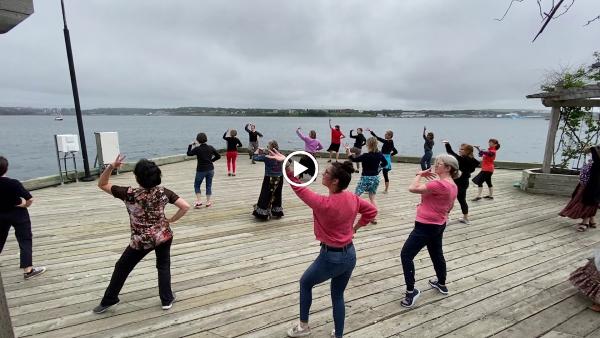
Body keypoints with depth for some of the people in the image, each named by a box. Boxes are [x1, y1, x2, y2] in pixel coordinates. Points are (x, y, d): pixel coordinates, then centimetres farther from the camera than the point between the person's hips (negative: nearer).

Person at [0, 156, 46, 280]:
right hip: (18, 214, -6)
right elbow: (30, 199, -23)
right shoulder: (13, 183, -22)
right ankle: (28, 270, 0)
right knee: (25, 240, 0)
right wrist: (25, 205, -2)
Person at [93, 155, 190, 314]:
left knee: (122, 267, 21)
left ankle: (108, 301, 37)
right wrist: (171, 220, -3)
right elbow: (185, 207, -16)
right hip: (164, 236, 2)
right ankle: (167, 300, 26)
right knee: (163, 266, 21)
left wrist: (111, 167, -18)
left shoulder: (129, 194, -17)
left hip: (141, 240, -1)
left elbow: (102, 184, -6)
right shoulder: (163, 192, -12)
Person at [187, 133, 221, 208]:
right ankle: (208, 202, 16)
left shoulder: (197, 149, -13)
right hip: (210, 169, 3)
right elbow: (218, 156, 4)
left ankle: (199, 201, 4)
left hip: (201, 170, -3)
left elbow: (189, 153, 3)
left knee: (197, 185, 13)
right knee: (209, 185, 12)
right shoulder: (211, 148, -3)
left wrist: (191, 145, 11)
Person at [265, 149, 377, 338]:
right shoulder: (353, 199, -7)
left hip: (330, 257, -6)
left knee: (305, 283, 21)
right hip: (350, 255, 6)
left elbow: (299, 188, -18)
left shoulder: (324, 203, -26)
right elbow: (372, 211, 8)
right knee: (338, 296, 22)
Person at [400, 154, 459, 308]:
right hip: (439, 225, 10)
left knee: (406, 255, -3)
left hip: (426, 226, -10)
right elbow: (449, 206, 19)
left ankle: (411, 291, 3)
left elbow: (412, 188, -28)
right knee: (437, 254, 26)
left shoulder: (439, 184, -25)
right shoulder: (453, 186, 6)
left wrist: (420, 174, -13)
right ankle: (441, 284, 44)